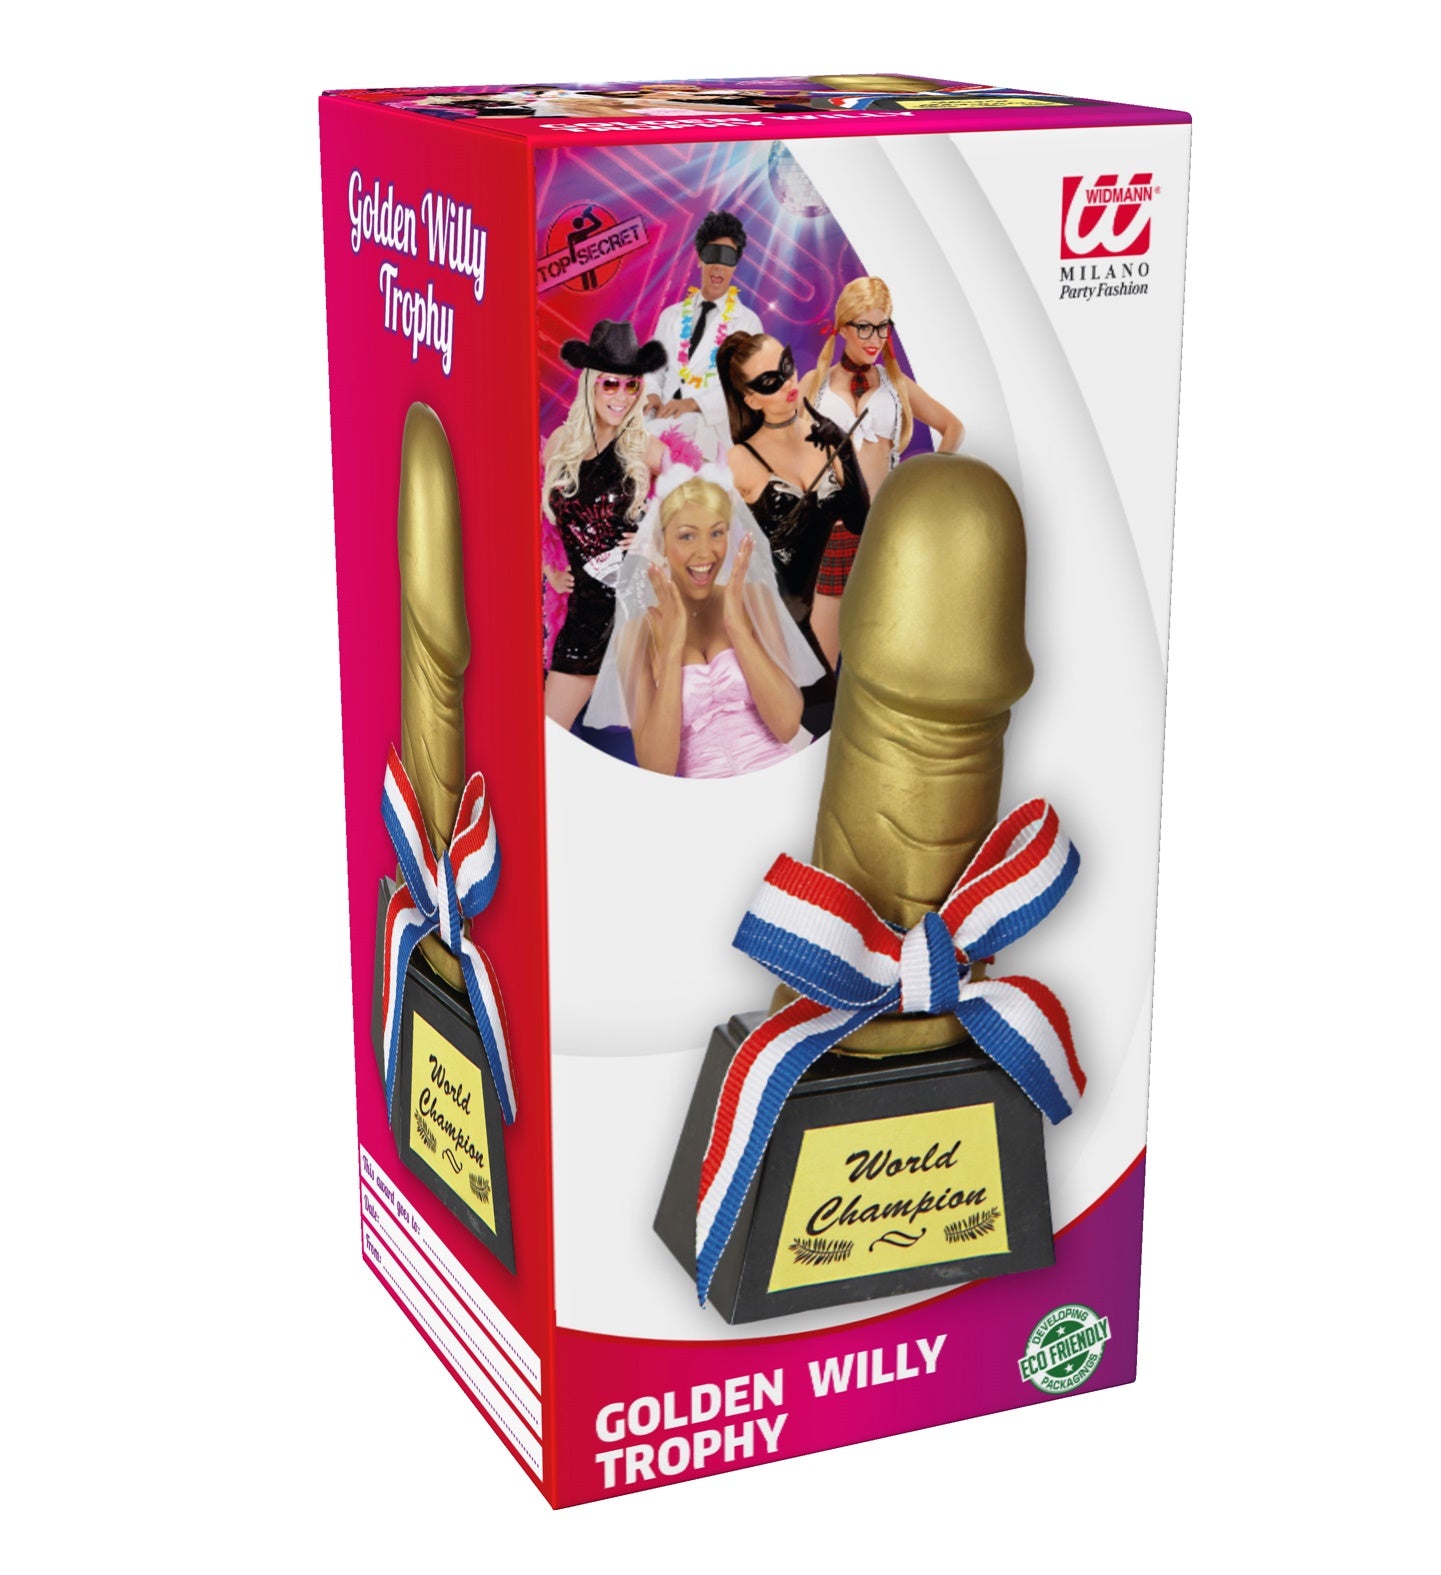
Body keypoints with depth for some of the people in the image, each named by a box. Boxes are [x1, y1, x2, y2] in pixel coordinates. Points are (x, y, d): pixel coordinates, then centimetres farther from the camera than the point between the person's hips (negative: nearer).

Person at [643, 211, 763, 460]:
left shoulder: (746, 322, 7)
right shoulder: (672, 316, 21)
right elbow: (654, 367, 18)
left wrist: (694, 402, -20)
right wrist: (651, 394, -8)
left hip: (711, 435, -3)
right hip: (663, 431, 3)